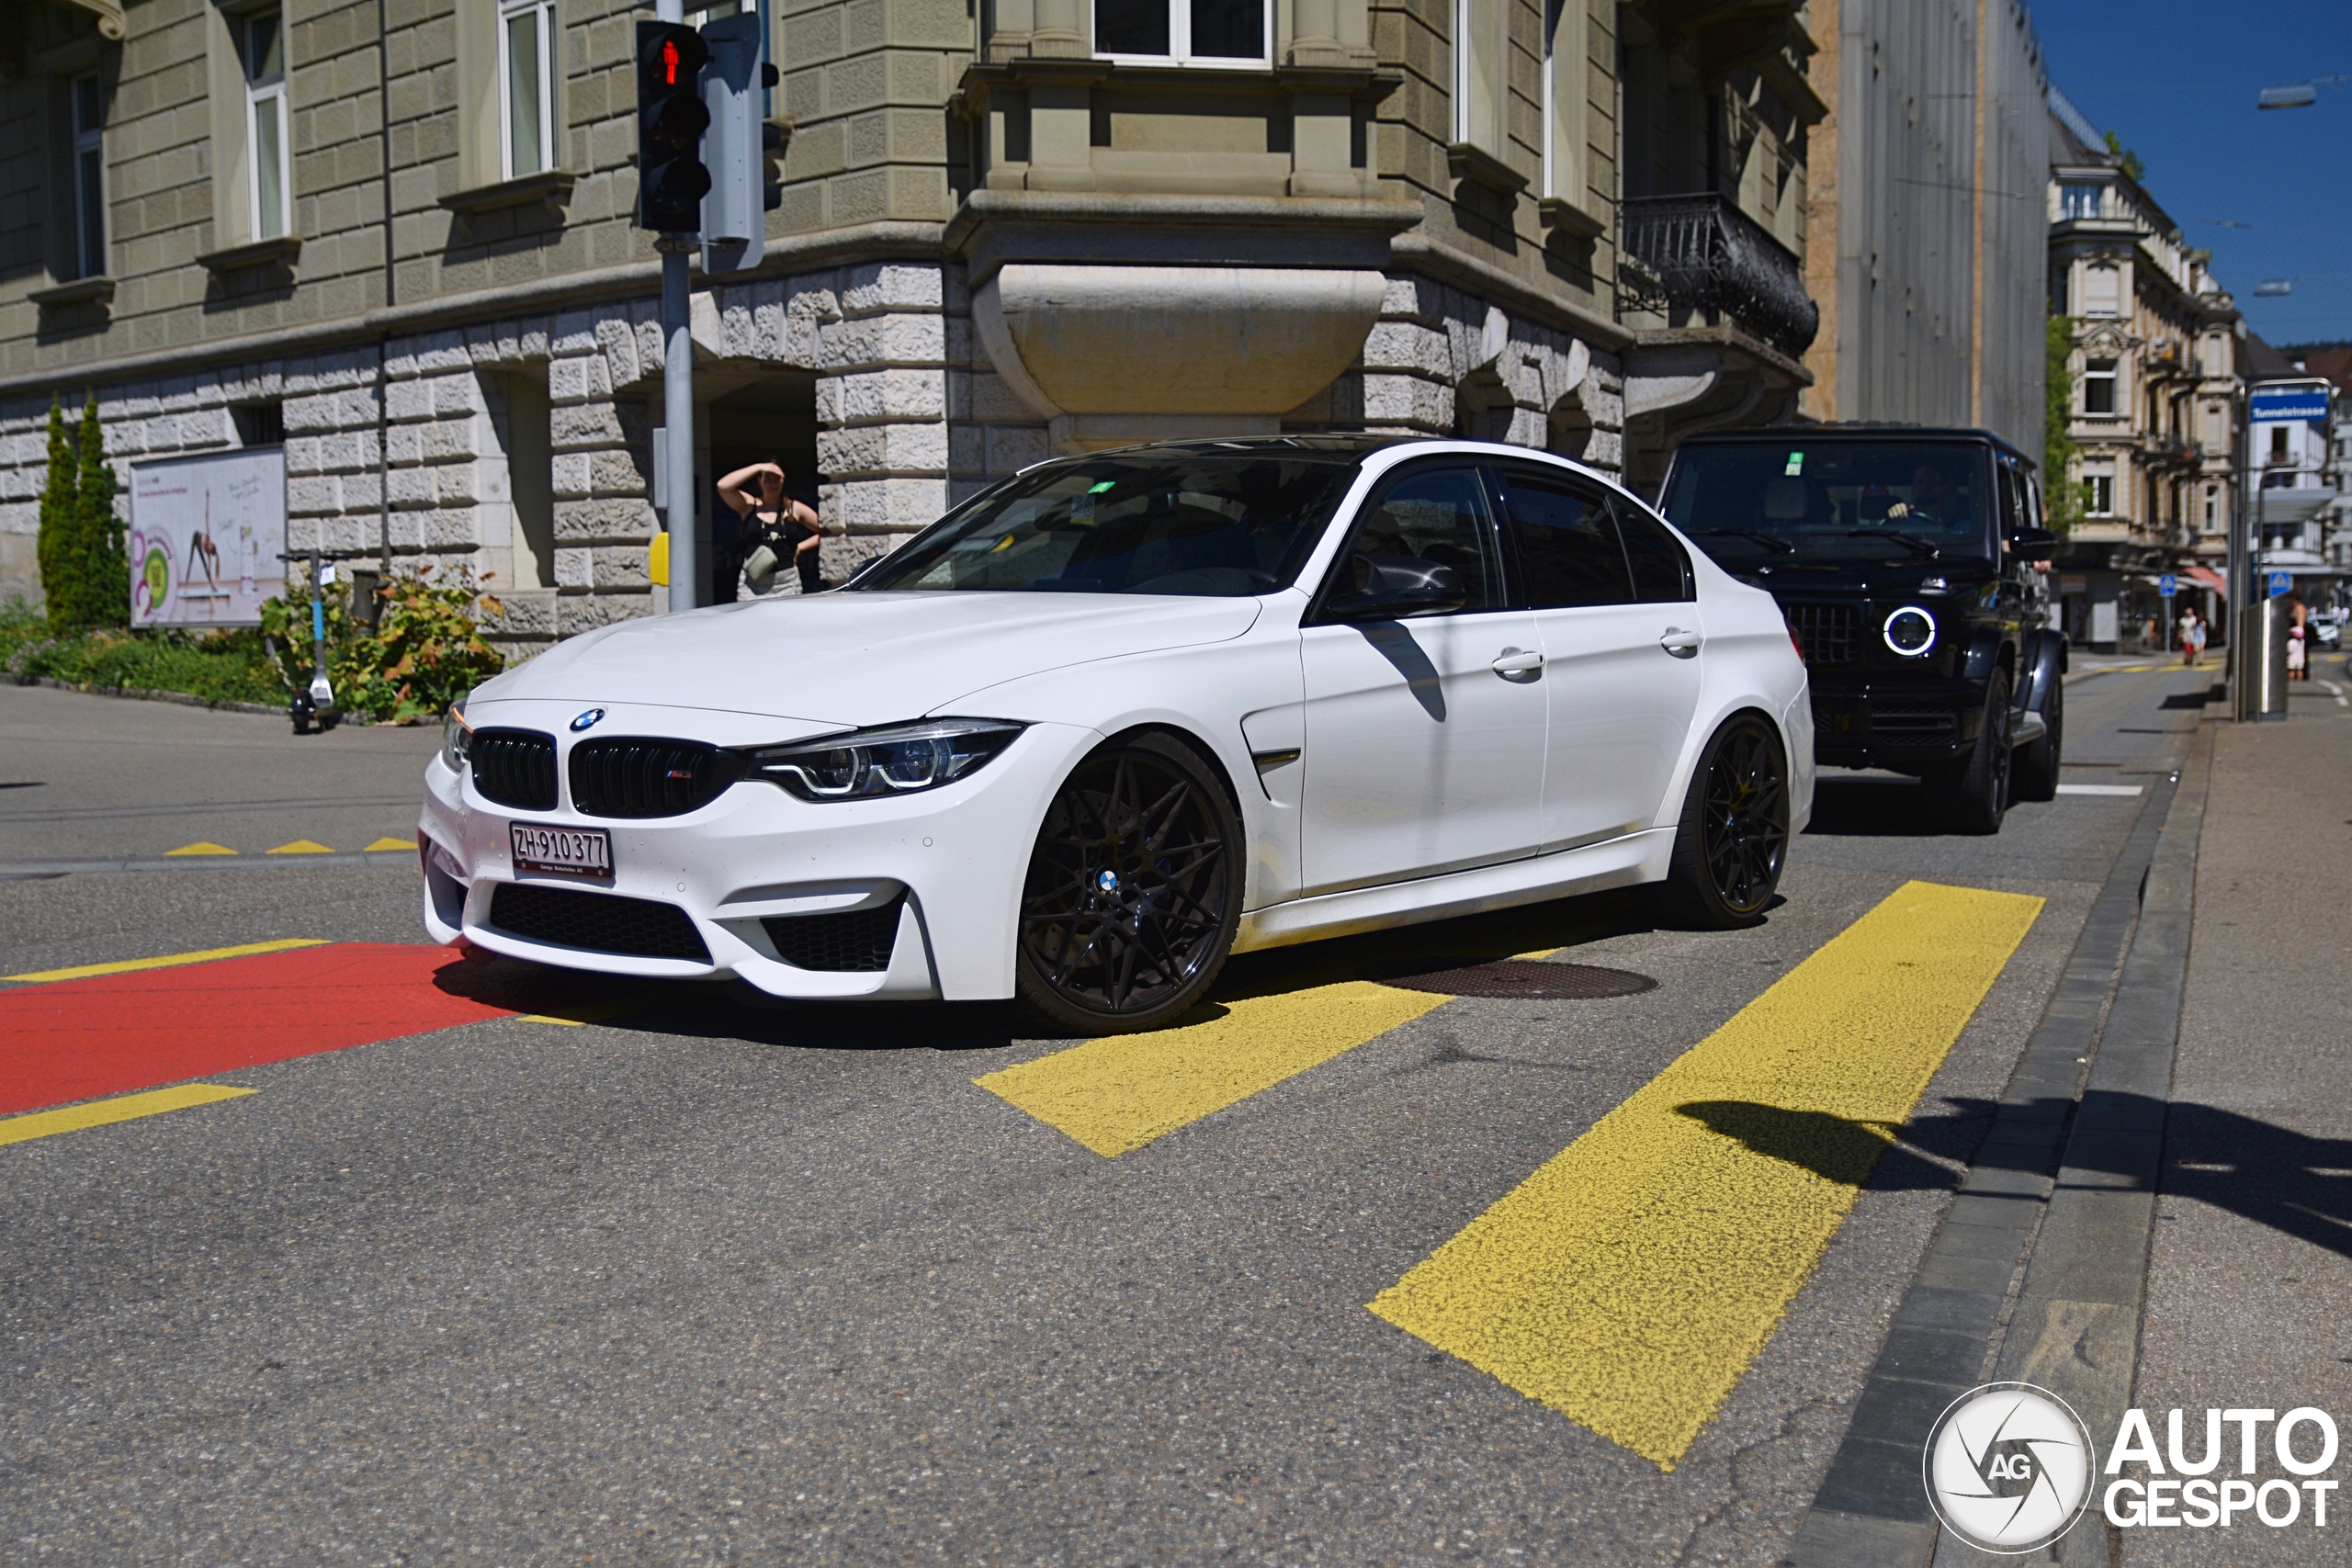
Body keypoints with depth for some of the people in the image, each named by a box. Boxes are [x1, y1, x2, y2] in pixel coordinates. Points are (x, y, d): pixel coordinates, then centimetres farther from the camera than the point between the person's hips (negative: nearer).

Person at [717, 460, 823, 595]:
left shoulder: (795, 509, 10)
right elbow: (723, 486, -8)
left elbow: (826, 531, 12)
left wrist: (802, 546, 2)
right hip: (754, 580, 0)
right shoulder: (748, 505, 9)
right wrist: (757, 467, -5)